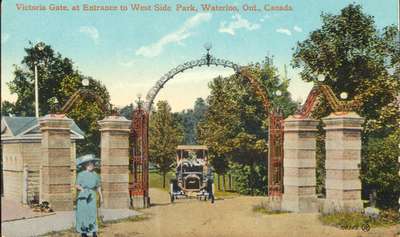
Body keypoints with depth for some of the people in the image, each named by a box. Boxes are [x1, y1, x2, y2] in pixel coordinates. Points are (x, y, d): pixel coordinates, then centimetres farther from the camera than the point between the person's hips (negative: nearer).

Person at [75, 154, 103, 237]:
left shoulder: (95, 175, 10)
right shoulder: (81, 174, 1)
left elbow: (98, 187, 16)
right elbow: (77, 185, 1)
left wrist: (101, 197, 15)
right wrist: (81, 188, -18)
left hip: (92, 196, 2)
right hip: (83, 196, -2)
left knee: (92, 212, -7)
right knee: (83, 213, 0)